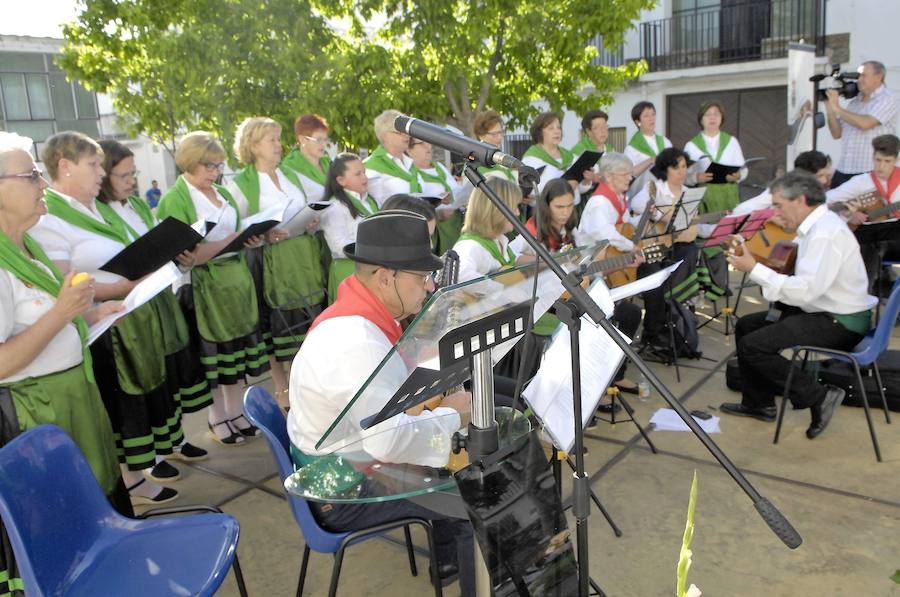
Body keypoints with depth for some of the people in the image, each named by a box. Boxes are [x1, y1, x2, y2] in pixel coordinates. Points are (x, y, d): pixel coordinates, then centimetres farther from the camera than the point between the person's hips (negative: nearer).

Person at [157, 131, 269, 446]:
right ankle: (217, 418, 18)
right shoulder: (174, 200, -9)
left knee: (237, 347, 8)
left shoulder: (223, 193, 12)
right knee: (212, 352, 3)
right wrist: (227, 241, -21)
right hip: (203, 285, -6)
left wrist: (249, 240, 0)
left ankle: (235, 411, 21)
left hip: (237, 279, 6)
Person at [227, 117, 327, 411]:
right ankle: (282, 389, 18)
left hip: (304, 257, 5)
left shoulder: (291, 175, 14)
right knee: (276, 328, 3)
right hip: (270, 262, -5)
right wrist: (264, 235, -22)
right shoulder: (240, 183, -4)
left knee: (307, 323, 6)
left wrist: (312, 224, 0)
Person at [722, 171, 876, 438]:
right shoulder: (816, 225, 10)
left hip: (840, 324, -10)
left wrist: (754, 269, -25)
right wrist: (748, 256, 0)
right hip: (825, 313, 10)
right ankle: (758, 403, 20)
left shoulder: (826, 234, -22)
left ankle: (818, 396, -4)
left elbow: (804, 291, -30)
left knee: (751, 346, -16)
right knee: (746, 325, 11)